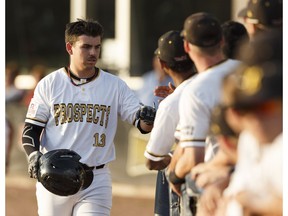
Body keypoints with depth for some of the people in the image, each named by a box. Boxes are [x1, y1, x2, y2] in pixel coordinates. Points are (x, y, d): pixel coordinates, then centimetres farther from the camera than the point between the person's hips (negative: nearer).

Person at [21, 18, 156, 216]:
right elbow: (31, 130, 4)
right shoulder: (49, 84, 2)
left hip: (96, 180, 0)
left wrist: (147, 119, -29)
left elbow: (141, 122, -4)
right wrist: (34, 155, -17)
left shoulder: (115, 86, 3)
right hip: (54, 177, 0)